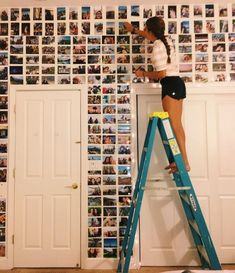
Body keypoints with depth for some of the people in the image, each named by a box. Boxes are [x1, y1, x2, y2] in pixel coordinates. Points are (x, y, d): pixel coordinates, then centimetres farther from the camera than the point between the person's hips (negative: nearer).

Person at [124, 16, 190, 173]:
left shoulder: (157, 47, -13)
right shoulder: (165, 40, 15)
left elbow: (161, 74, -16)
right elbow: (151, 36, 38)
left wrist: (143, 74, -1)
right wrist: (134, 30, 49)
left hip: (170, 85, -10)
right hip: (176, 84, 10)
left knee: (174, 125, -8)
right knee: (177, 125, 10)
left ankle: (185, 162, -5)